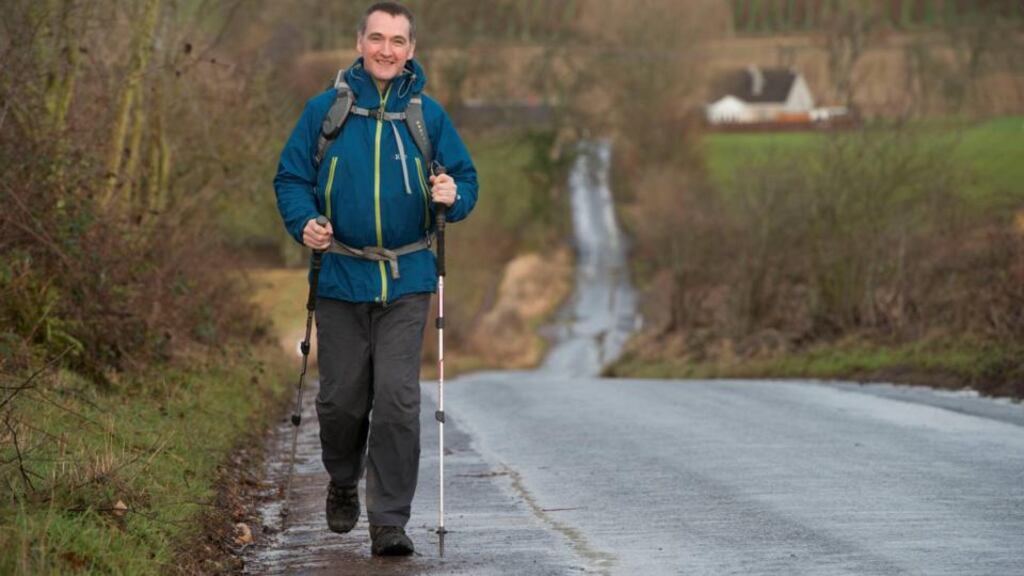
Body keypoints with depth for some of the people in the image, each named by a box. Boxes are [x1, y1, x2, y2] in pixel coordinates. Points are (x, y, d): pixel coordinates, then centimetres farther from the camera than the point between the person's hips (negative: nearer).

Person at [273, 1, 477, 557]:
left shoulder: (428, 115, 4)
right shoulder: (325, 110, 1)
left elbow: (465, 177, 9)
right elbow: (290, 176, 7)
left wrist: (453, 195, -14)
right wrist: (303, 222, -12)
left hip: (405, 283, 0)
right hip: (340, 279, 0)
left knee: (397, 399, -9)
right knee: (341, 397, 8)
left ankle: (389, 520, -2)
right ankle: (343, 481, 37)